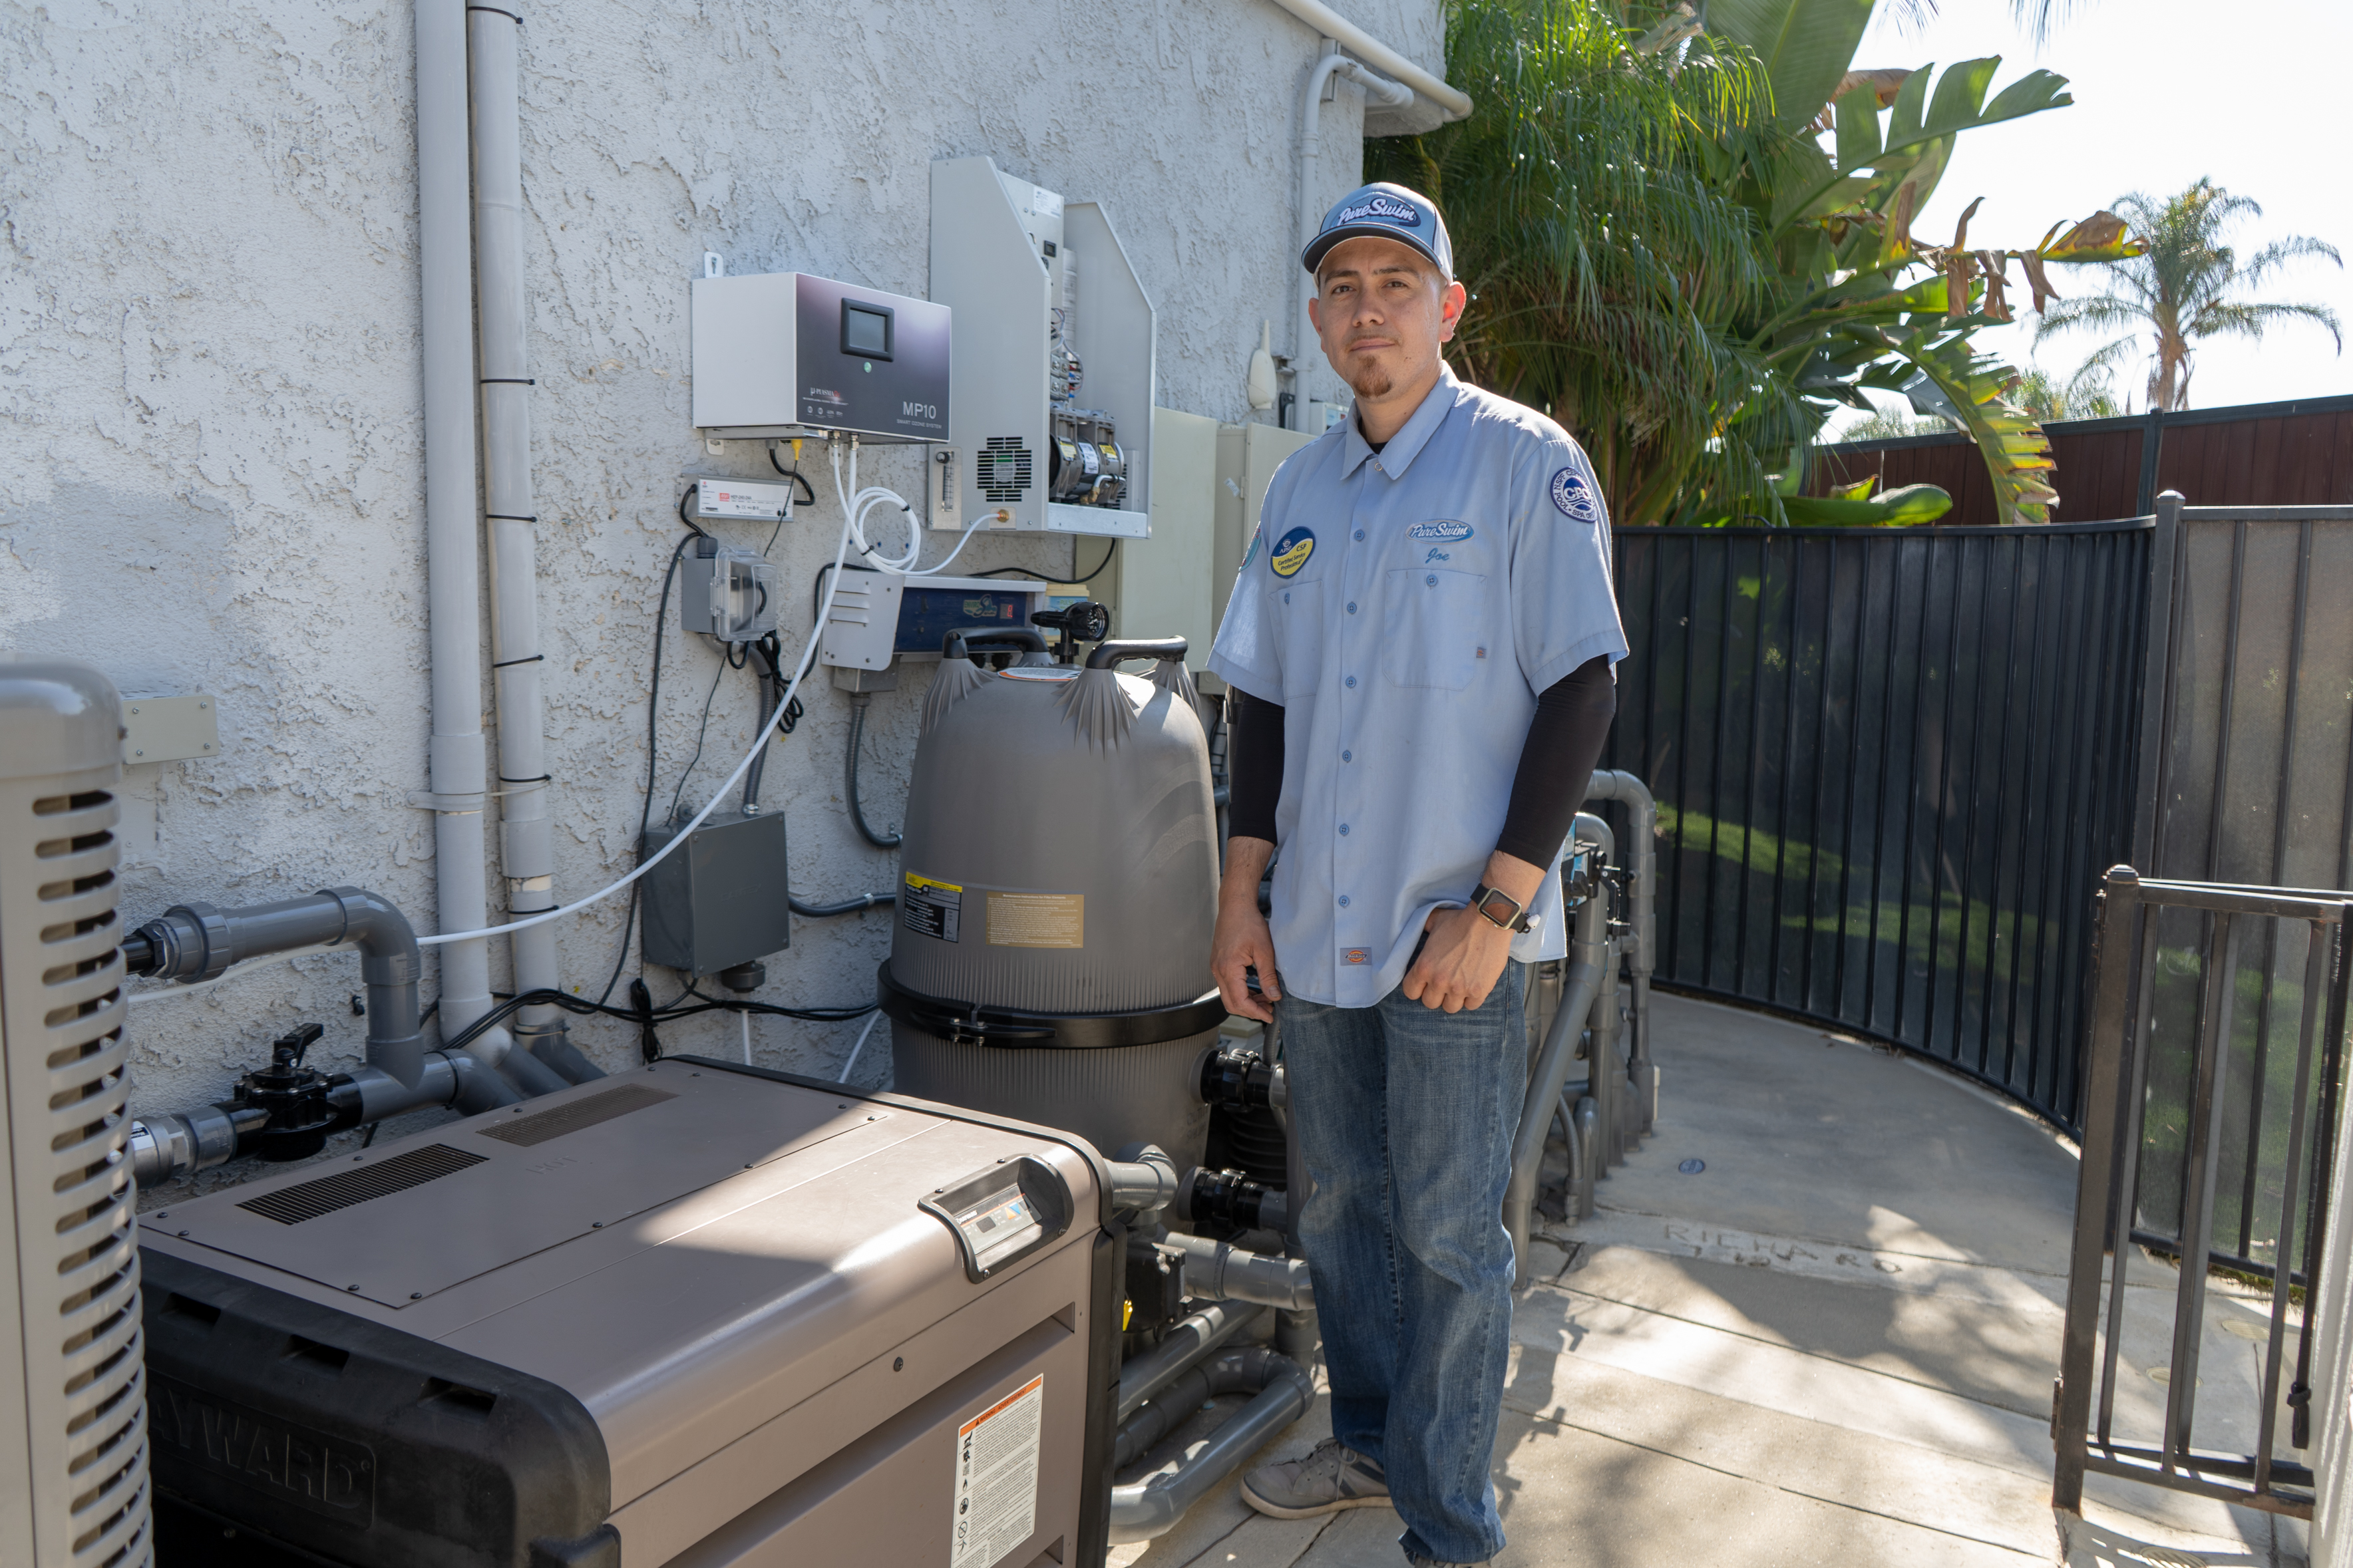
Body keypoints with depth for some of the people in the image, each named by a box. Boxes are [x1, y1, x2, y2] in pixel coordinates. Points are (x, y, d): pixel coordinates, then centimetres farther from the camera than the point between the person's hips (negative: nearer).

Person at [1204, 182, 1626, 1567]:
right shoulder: (1303, 490, 10)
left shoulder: (1526, 463, -6)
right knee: (1346, 1206, 17)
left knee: (1449, 1235, 3)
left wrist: (1494, 908, -16)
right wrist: (1243, 894, 7)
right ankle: (1371, 1443, 37)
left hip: (1454, 927, -5)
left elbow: (1582, 691, -11)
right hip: (1317, 925, 6)